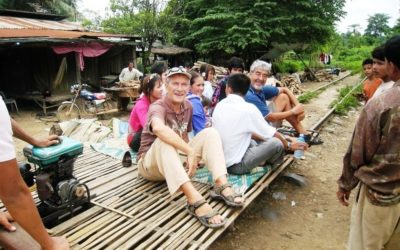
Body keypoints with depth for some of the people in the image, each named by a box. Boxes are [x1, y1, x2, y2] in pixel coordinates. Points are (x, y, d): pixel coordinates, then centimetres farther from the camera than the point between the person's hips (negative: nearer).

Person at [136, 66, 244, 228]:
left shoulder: (188, 106, 2)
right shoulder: (158, 107, -20)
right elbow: (159, 128, -45)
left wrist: (191, 157, -2)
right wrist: (191, 151, -46)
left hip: (177, 161, 6)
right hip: (151, 164, -5)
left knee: (210, 133, -12)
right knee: (164, 140, -39)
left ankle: (221, 185, -29)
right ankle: (194, 200, -51)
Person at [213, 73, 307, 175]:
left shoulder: (219, 105, 3)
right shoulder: (248, 109, -16)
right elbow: (271, 134, -5)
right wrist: (289, 145, 13)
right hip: (235, 165, -7)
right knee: (276, 143, -7)